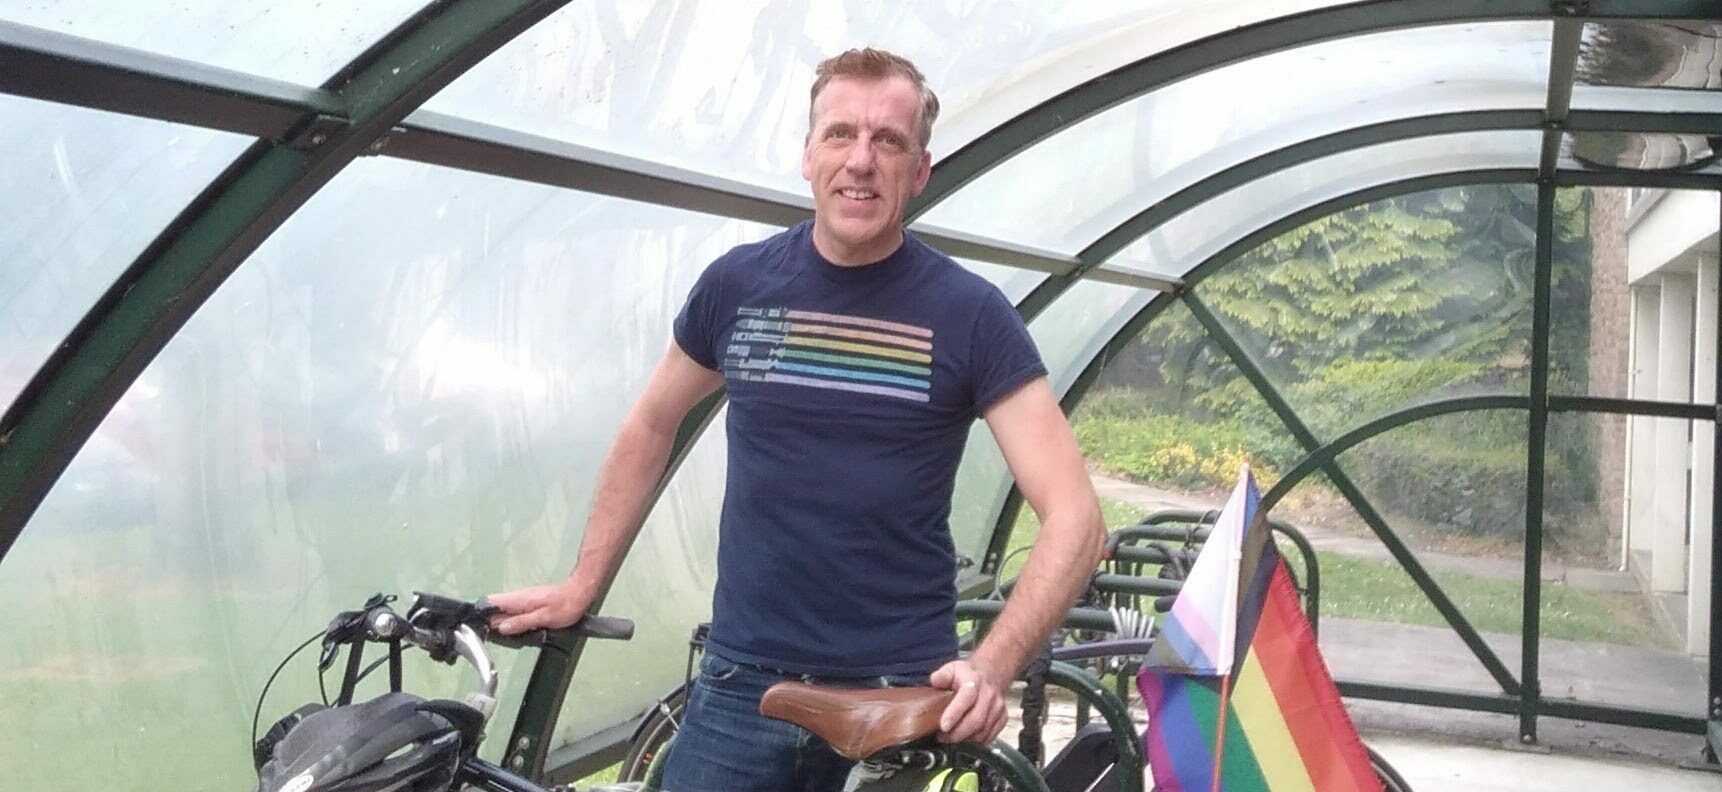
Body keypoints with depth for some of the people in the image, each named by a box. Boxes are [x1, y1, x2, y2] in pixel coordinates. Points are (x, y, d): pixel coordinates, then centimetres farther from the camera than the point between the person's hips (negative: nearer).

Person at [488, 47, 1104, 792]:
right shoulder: (737, 282, 0)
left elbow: (1073, 515, -10)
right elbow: (651, 426, 15)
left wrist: (990, 667, -23)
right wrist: (582, 585, 14)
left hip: (901, 695, -2)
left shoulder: (970, 314, -8)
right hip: (742, 682, 2)